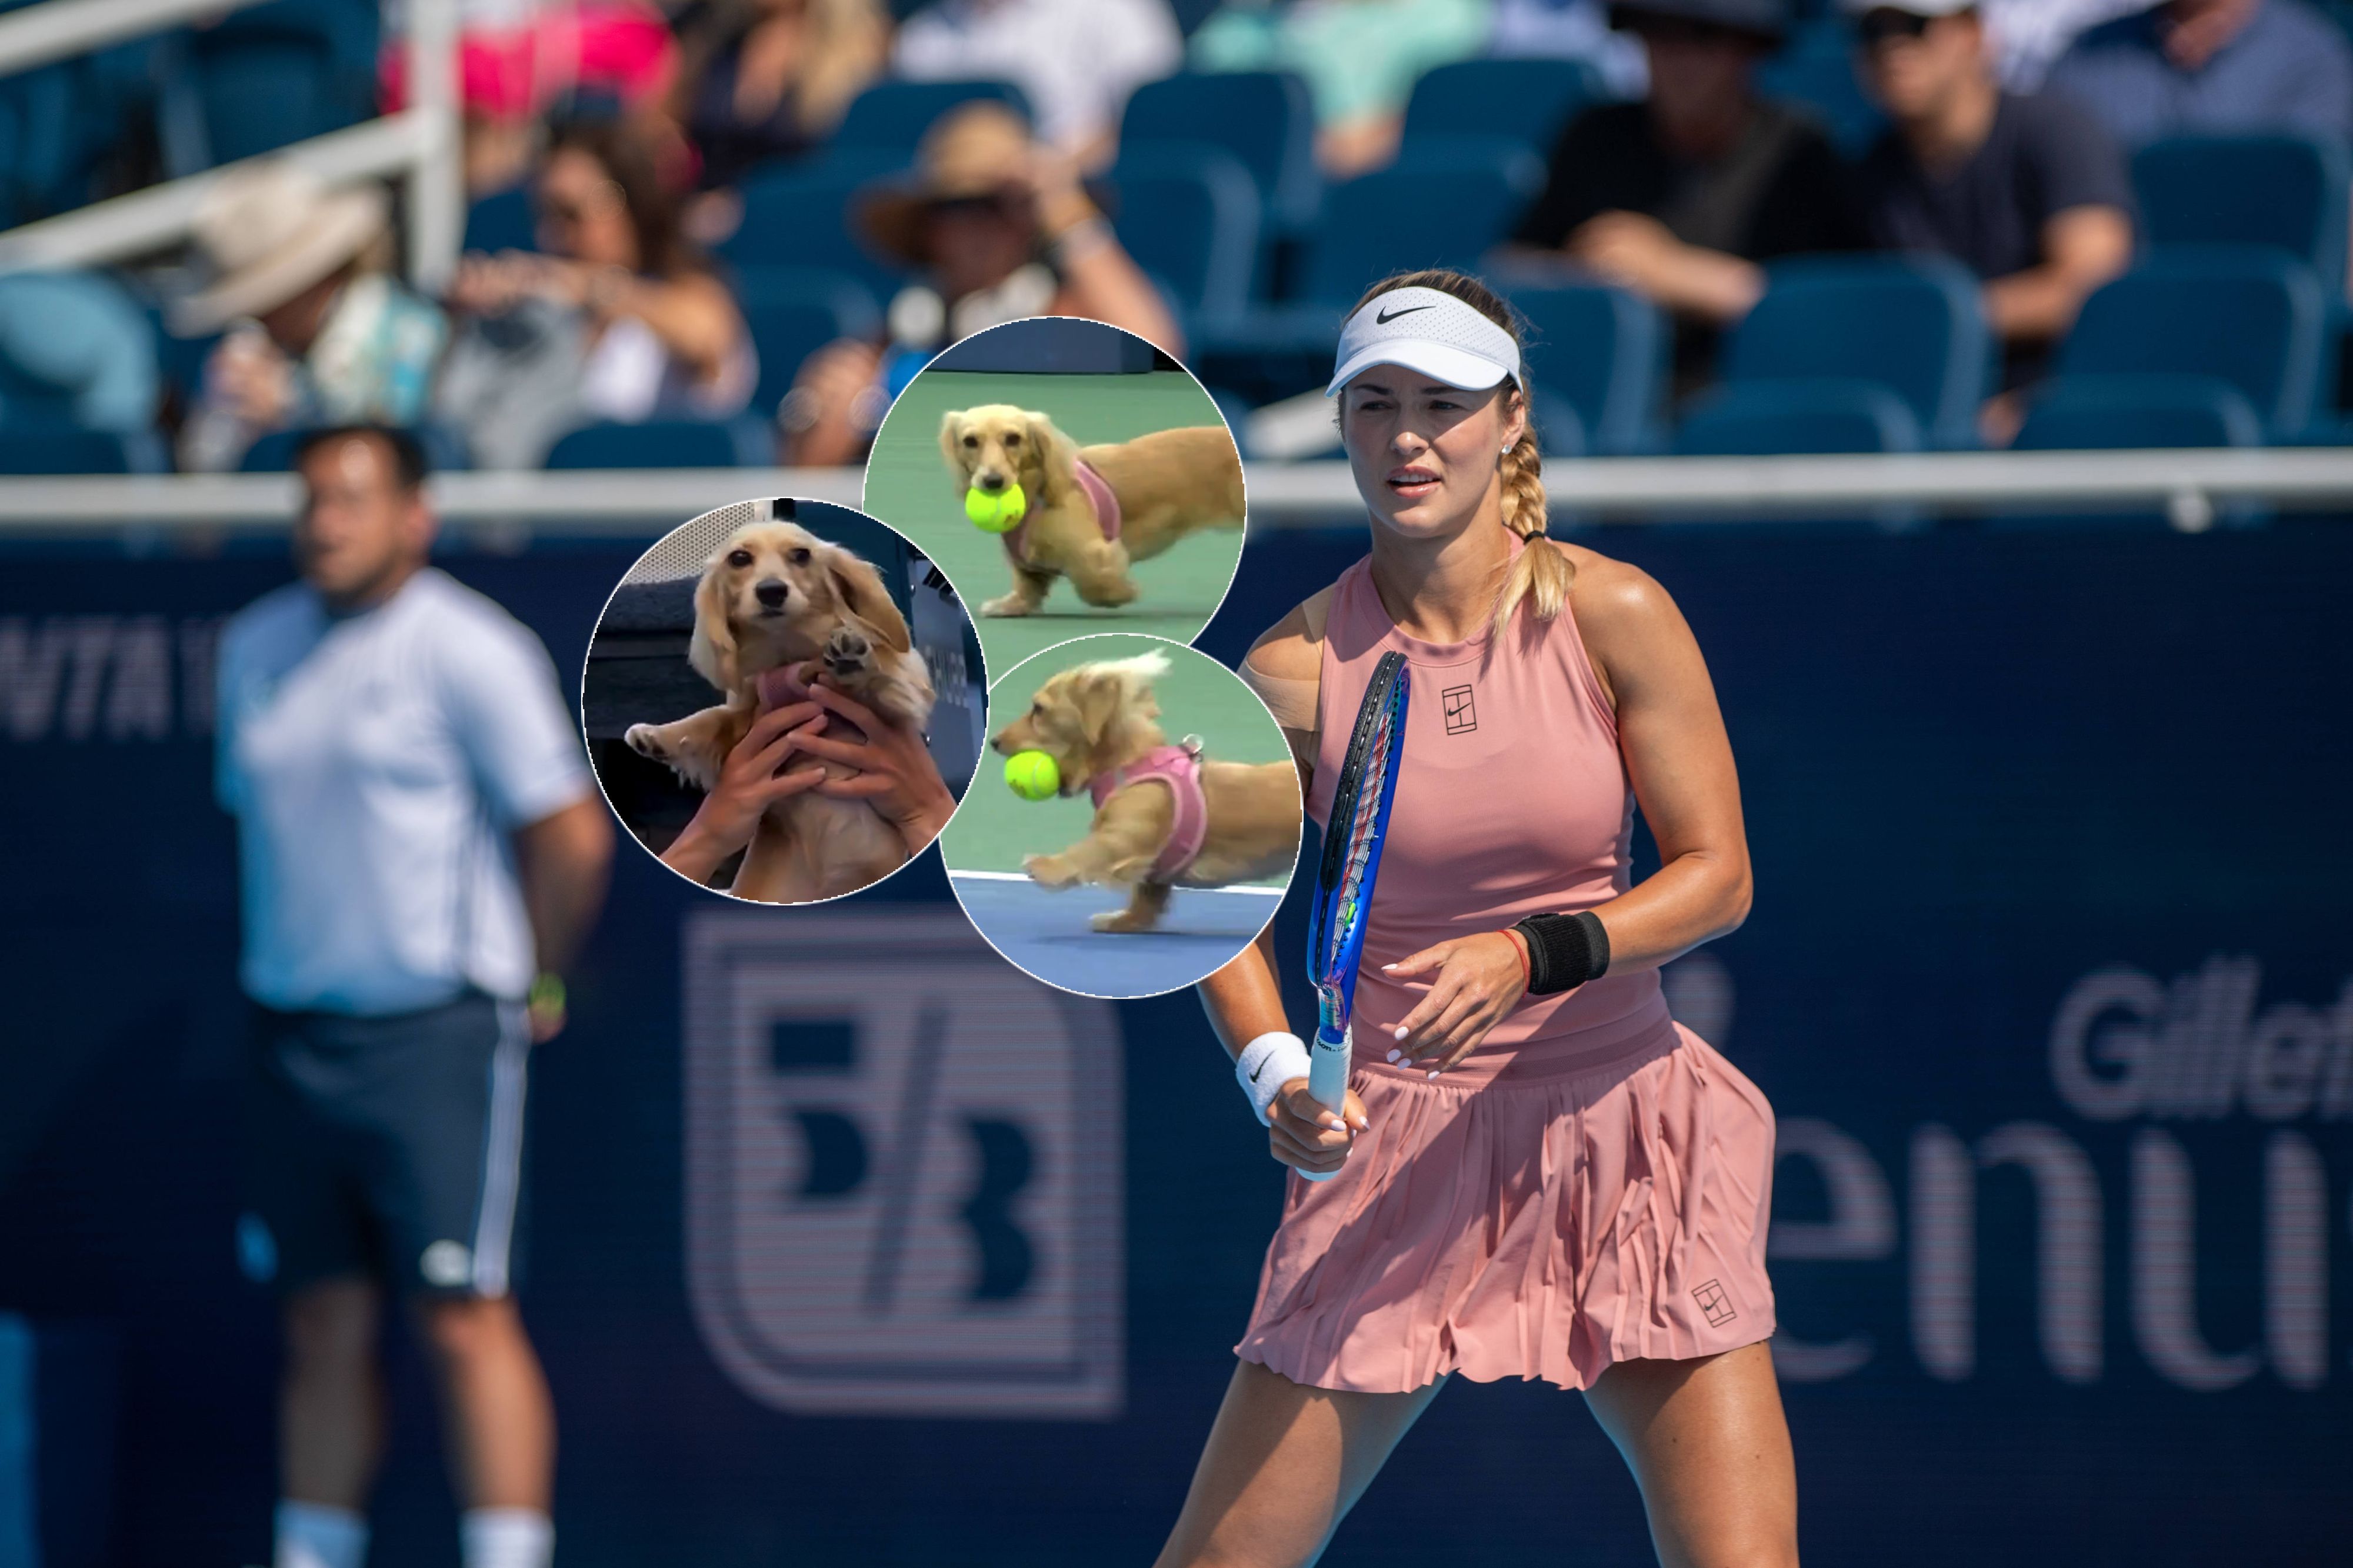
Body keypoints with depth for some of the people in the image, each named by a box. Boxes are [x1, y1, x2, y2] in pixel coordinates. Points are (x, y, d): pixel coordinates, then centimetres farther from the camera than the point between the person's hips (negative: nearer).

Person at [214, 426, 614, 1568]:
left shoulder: (465, 650, -9)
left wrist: (526, 982, 3)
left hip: (433, 1038, -6)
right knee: (323, 1324, 8)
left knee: (462, 1320, -8)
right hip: (295, 1034, 6)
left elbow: (571, 833, -6)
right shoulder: (255, 647, 11)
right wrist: (287, 972, 16)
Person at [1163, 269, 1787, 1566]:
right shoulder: (1299, 666, -5)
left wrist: (1529, 955, -20)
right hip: (1394, 1155, 0)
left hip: (1622, 1135, 0)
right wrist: (1275, 1074, -11)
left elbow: (1715, 875, -5)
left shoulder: (1613, 618, -7)